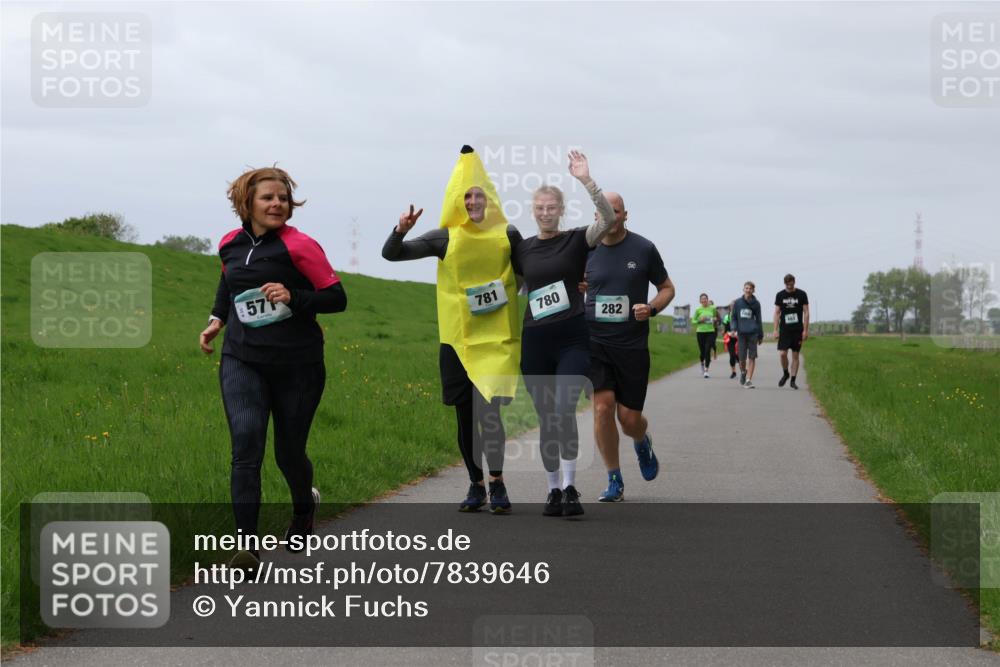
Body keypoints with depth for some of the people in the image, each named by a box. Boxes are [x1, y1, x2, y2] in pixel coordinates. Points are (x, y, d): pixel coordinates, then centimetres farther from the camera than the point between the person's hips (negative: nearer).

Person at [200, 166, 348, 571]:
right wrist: (217, 319, 13)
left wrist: (293, 297, -24)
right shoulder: (231, 245, 5)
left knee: (289, 452, 10)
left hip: (298, 366, -3)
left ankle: (304, 507, 46)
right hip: (242, 362, 3)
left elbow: (337, 298, -10)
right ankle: (248, 547, -18)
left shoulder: (299, 246, -11)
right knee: (245, 446, -16)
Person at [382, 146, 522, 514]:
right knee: (465, 416, 8)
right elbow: (390, 254, 0)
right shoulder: (446, 239, 1)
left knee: (489, 412, -16)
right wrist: (401, 231, -18)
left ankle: (497, 481, -2)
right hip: (457, 341, 2)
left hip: (496, 339, -2)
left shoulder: (508, 236, 1)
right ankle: (476, 485, 22)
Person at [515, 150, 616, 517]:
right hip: (535, 342, 4)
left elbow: (608, 219, -19)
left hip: (572, 339, -3)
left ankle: (570, 488, -12)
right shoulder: (522, 249, 9)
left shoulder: (576, 241, 0)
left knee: (564, 411, -18)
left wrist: (586, 180, -28)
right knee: (546, 419, 6)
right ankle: (553, 491, 15)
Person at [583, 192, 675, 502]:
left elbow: (667, 288, 9)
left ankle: (642, 442, 40)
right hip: (594, 340, 1)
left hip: (632, 345, -1)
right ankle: (614, 480, 0)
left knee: (629, 418, 1)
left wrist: (651, 308, -11)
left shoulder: (644, 249, -1)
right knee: (603, 407, -14)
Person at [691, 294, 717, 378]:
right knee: (702, 351, 6)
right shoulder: (698, 310, -1)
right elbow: (693, 321, 5)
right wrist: (699, 321, -14)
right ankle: (702, 363, 40)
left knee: (708, 351, -12)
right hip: (700, 332, 0)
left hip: (710, 332, 0)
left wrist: (715, 319, -2)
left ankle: (706, 370, -11)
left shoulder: (712, 308, 4)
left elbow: (715, 317, 21)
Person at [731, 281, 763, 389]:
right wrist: (734, 328, -7)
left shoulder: (756, 303, 6)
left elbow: (758, 319, 12)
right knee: (742, 358, 1)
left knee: (752, 357, -5)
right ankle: (743, 372, 31)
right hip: (741, 333, 0)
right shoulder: (737, 303, 6)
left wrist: (761, 335, 13)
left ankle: (748, 380, -4)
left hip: (753, 332, 0)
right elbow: (734, 317, 10)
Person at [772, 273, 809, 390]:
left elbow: (806, 313, 1)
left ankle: (793, 380, 10)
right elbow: (777, 313, 6)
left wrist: (805, 330, -5)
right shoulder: (780, 295, 4)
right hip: (784, 329, 1)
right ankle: (785, 373, 16)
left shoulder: (801, 295, 0)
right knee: (782, 354, -10)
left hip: (797, 330, -1)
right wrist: (775, 330, -1)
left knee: (795, 355, 2)